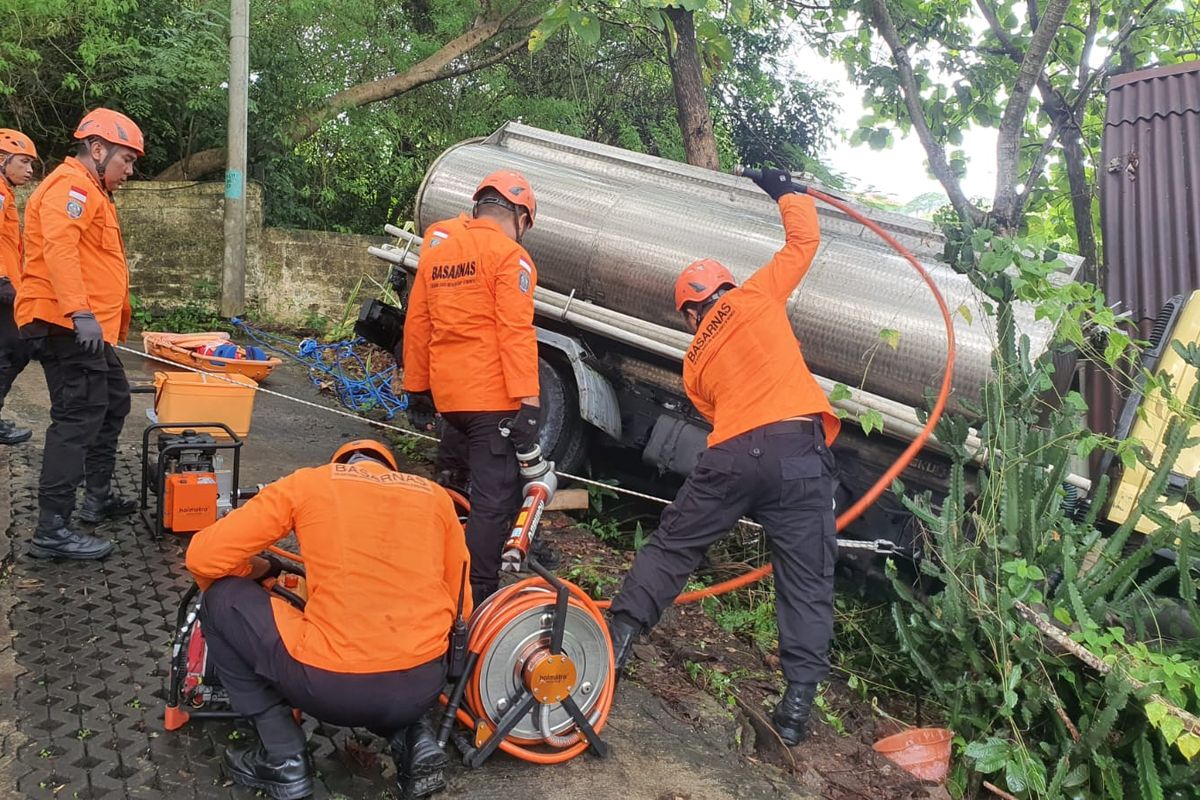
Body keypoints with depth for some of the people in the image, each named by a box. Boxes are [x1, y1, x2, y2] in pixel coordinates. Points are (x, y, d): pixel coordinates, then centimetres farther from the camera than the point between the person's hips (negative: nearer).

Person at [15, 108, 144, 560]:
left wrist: (113, 321, 24)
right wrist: (81, 313, -35)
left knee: (113, 403, 20)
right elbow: (58, 247, -26)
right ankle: (52, 531, -10)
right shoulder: (72, 185, -10)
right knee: (78, 417, -12)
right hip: (68, 326, -11)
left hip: (88, 328, 11)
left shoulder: (91, 192, 24)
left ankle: (97, 497, 31)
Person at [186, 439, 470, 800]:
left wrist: (261, 569, 26)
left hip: (330, 686, -5)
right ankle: (411, 738, 12)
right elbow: (459, 606, 18)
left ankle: (283, 758, 17)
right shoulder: (435, 495, 15)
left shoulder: (308, 482, 8)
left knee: (223, 599, 19)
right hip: (422, 687, 5)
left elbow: (204, 557, 5)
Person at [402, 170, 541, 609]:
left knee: (451, 485, 28)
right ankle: (479, 594, -1)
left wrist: (417, 389, 22)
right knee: (494, 500, -3)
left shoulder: (437, 250, 15)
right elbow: (516, 333, -18)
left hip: (447, 393, 8)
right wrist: (528, 403, -20)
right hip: (493, 397, -8)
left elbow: (416, 325, 16)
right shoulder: (510, 256, -8)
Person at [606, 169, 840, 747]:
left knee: (672, 546, 17)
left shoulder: (695, 362, 24)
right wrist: (787, 191, 37)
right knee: (806, 576, 5)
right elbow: (804, 240, 22)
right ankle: (798, 702, 4)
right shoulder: (756, 295, 15)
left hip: (729, 454, 2)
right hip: (796, 445, -2)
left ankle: (617, 637, 22)